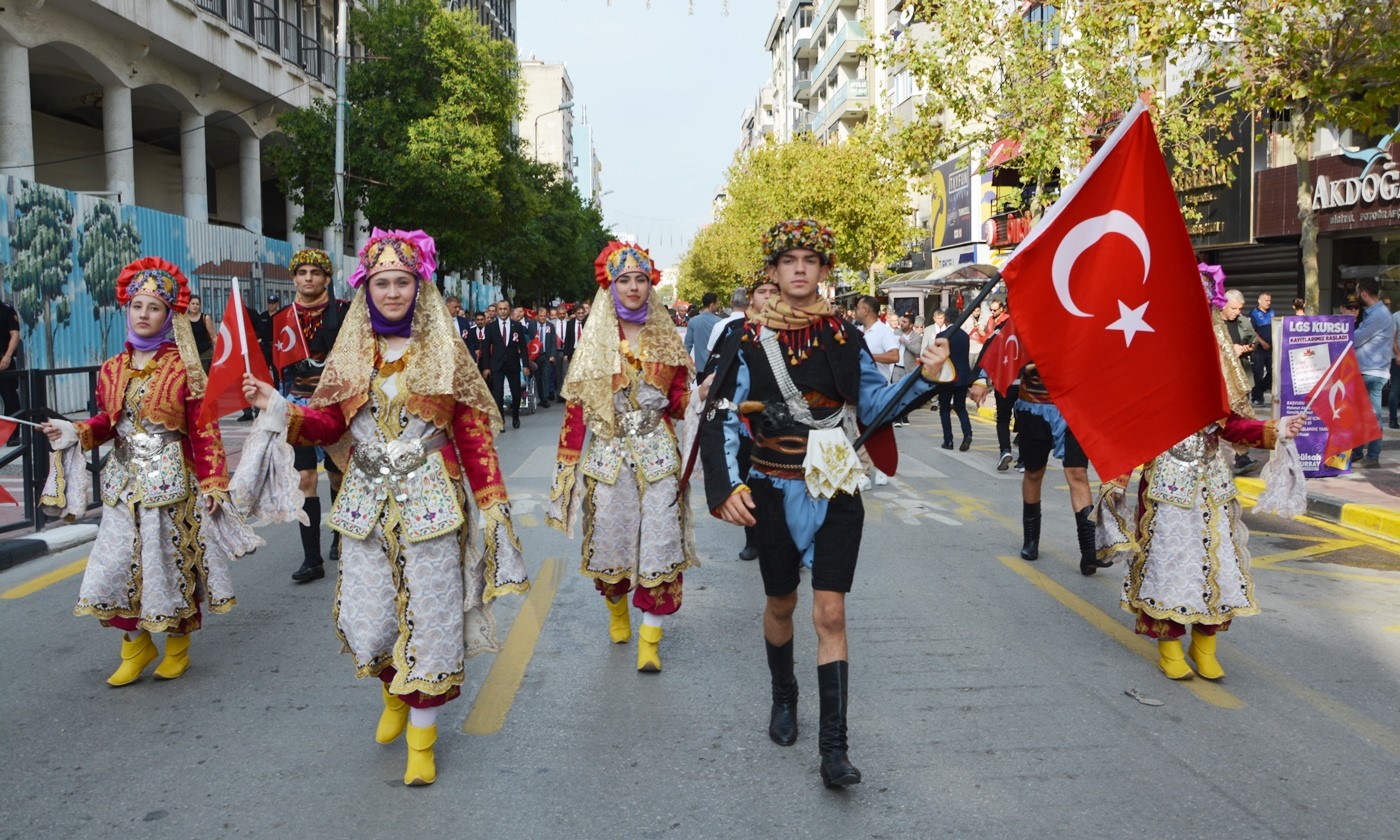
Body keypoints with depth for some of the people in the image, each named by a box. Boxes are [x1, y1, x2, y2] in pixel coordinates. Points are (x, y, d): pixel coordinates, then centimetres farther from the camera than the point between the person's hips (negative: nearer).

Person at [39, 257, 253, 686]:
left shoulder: (183, 368, -6)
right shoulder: (112, 369, 7)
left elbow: (203, 429, -8)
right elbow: (107, 420, 15)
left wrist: (212, 484, -12)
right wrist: (72, 432, -5)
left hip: (171, 479, -4)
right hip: (124, 479, 4)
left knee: (171, 558, 3)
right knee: (119, 561, 3)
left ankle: (177, 645, 22)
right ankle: (137, 644, 22)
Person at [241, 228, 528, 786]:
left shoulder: (444, 352, -1)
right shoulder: (351, 354, 7)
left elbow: (473, 432, -2)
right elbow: (328, 424, 4)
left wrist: (492, 501, -6)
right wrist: (277, 409, -12)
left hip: (430, 503, -2)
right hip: (367, 504, 3)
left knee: (429, 617, 1)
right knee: (366, 619, 5)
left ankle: (422, 738, 16)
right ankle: (394, 694, 37)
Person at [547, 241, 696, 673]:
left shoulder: (665, 337, 6)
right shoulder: (595, 339, 0)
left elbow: (679, 399, 9)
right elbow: (576, 404, -3)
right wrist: (568, 460, -7)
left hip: (657, 451, 1)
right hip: (608, 453, -1)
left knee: (659, 541, -4)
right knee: (609, 537, 8)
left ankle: (650, 636, 5)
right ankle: (616, 608, 37)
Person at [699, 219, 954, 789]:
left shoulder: (846, 339, 2)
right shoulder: (749, 342, -2)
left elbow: (874, 405, 3)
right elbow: (722, 419, -3)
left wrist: (923, 377, -12)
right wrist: (727, 486, -14)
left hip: (836, 491, 0)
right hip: (775, 491, 0)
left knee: (830, 613, -5)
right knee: (781, 602, 16)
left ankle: (834, 748, -1)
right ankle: (784, 699, 42)